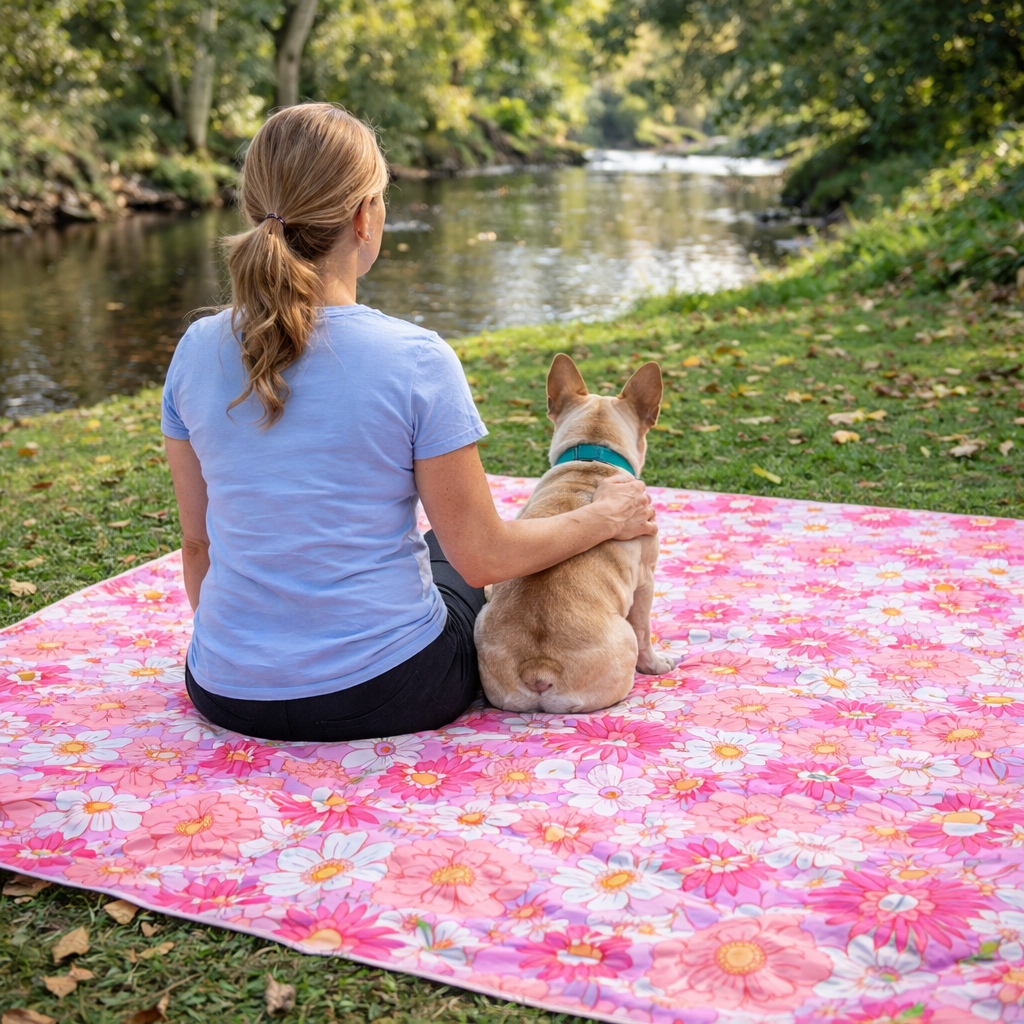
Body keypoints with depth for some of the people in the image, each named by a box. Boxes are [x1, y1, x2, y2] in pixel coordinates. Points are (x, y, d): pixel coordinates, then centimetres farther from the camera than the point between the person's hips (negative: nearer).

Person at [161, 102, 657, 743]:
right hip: (383, 695, -4)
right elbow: (483, 557, -12)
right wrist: (604, 518, 5)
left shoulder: (198, 350, -6)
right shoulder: (416, 359, -19)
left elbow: (197, 541, 4)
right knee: (451, 551, 29)